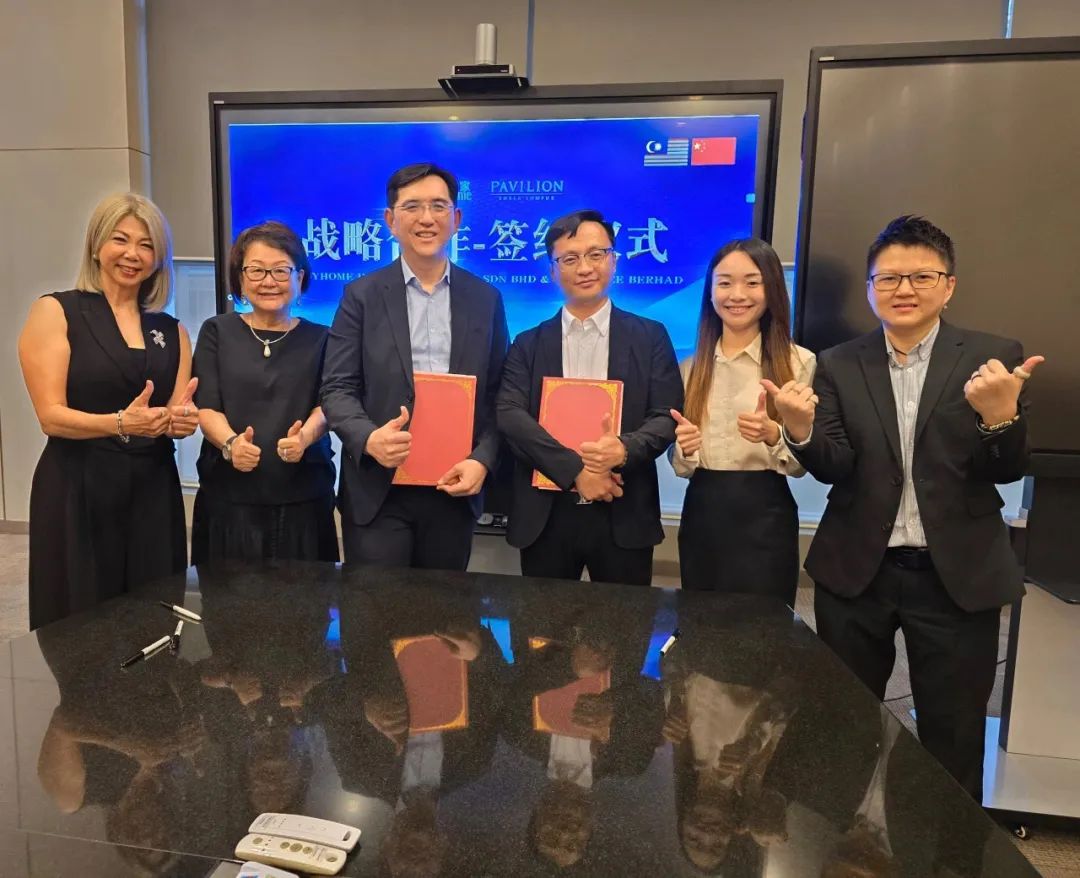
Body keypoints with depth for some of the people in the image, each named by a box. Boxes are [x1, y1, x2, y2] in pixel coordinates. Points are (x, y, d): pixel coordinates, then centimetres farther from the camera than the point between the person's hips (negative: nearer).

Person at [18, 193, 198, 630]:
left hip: (154, 492, 4)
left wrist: (182, 420, -12)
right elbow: (51, 415, -9)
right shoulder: (55, 312, -1)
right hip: (78, 491, -3)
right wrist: (121, 423, -26)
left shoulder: (171, 330, 11)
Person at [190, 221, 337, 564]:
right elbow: (206, 406, 0)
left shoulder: (320, 338, 8)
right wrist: (230, 443, -22)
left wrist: (304, 437, -27)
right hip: (228, 494, 0)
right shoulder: (217, 332, 9)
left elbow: (326, 406, -4)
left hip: (302, 495, 0)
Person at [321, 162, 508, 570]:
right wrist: (369, 438, -21)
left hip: (454, 488, 2)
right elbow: (337, 388, -2)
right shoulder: (362, 295, 2)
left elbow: (498, 396, 6)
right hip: (378, 491, -1)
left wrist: (482, 460, -9)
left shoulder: (485, 299, 7)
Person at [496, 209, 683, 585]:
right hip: (545, 517, 1)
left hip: (623, 517, 0)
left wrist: (624, 449, -22)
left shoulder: (650, 336, 4)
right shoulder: (528, 343, 5)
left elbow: (668, 416, -1)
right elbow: (509, 415, -7)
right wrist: (574, 469, -19)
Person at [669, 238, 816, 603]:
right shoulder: (691, 366, 6)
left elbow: (801, 463, -4)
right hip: (701, 516, 3)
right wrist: (684, 449, -13)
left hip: (765, 518, -3)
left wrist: (774, 435, -23)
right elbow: (681, 464, 9)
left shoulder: (799, 362, -4)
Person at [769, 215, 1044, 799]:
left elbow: (1009, 470, -8)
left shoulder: (994, 357, -2)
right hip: (856, 572, 2)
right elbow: (834, 468, -7)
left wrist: (1001, 416, -29)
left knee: (952, 742, 14)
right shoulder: (839, 365, 1)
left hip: (957, 575, -1)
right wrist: (801, 429, -28)